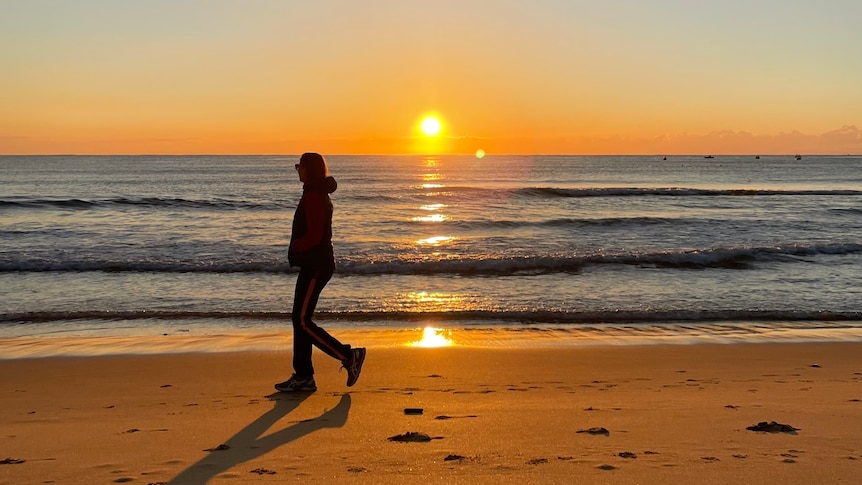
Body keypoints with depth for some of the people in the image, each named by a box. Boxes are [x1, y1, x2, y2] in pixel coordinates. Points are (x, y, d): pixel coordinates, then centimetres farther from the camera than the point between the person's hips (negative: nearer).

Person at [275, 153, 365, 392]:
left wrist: (295, 246, -6)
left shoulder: (314, 197, -16)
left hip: (315, 266, -11)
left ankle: (349, 356, -2)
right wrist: (297, 248, 10)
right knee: (300, 319, 10)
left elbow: (314, 236, -22)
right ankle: (303, 377, 14)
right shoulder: (318, 195, 17)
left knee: (302, 321, -7)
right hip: (313, 265, 11)